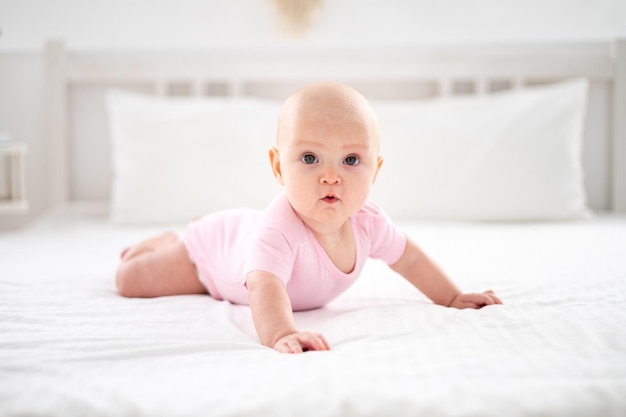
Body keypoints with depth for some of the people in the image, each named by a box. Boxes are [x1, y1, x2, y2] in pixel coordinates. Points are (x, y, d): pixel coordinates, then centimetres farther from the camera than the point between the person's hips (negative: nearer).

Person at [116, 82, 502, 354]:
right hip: (215, 243, -6)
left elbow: (409, 257, -11)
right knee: (129, 281, -3)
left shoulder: (366, 221, -30)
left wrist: (452, 298, -10)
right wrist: (281, 333, -85)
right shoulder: (280, 229, -51)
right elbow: (265, 287, -66)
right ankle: (166, 242, 29)